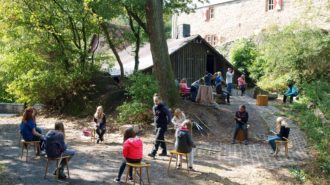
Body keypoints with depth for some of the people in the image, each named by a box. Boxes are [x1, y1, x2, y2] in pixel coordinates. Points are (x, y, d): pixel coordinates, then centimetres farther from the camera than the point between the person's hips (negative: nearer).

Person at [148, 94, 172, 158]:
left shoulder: (163, 107, -16)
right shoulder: (154, 107, 6)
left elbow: (169, 115, -15)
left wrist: (167, 123, -11)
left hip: (162, 126, -8)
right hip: (157, 126, 8)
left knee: (157, 139, -13)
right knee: (161, 139, 15)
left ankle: (153, 153, -16)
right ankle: (164, 152, 27)